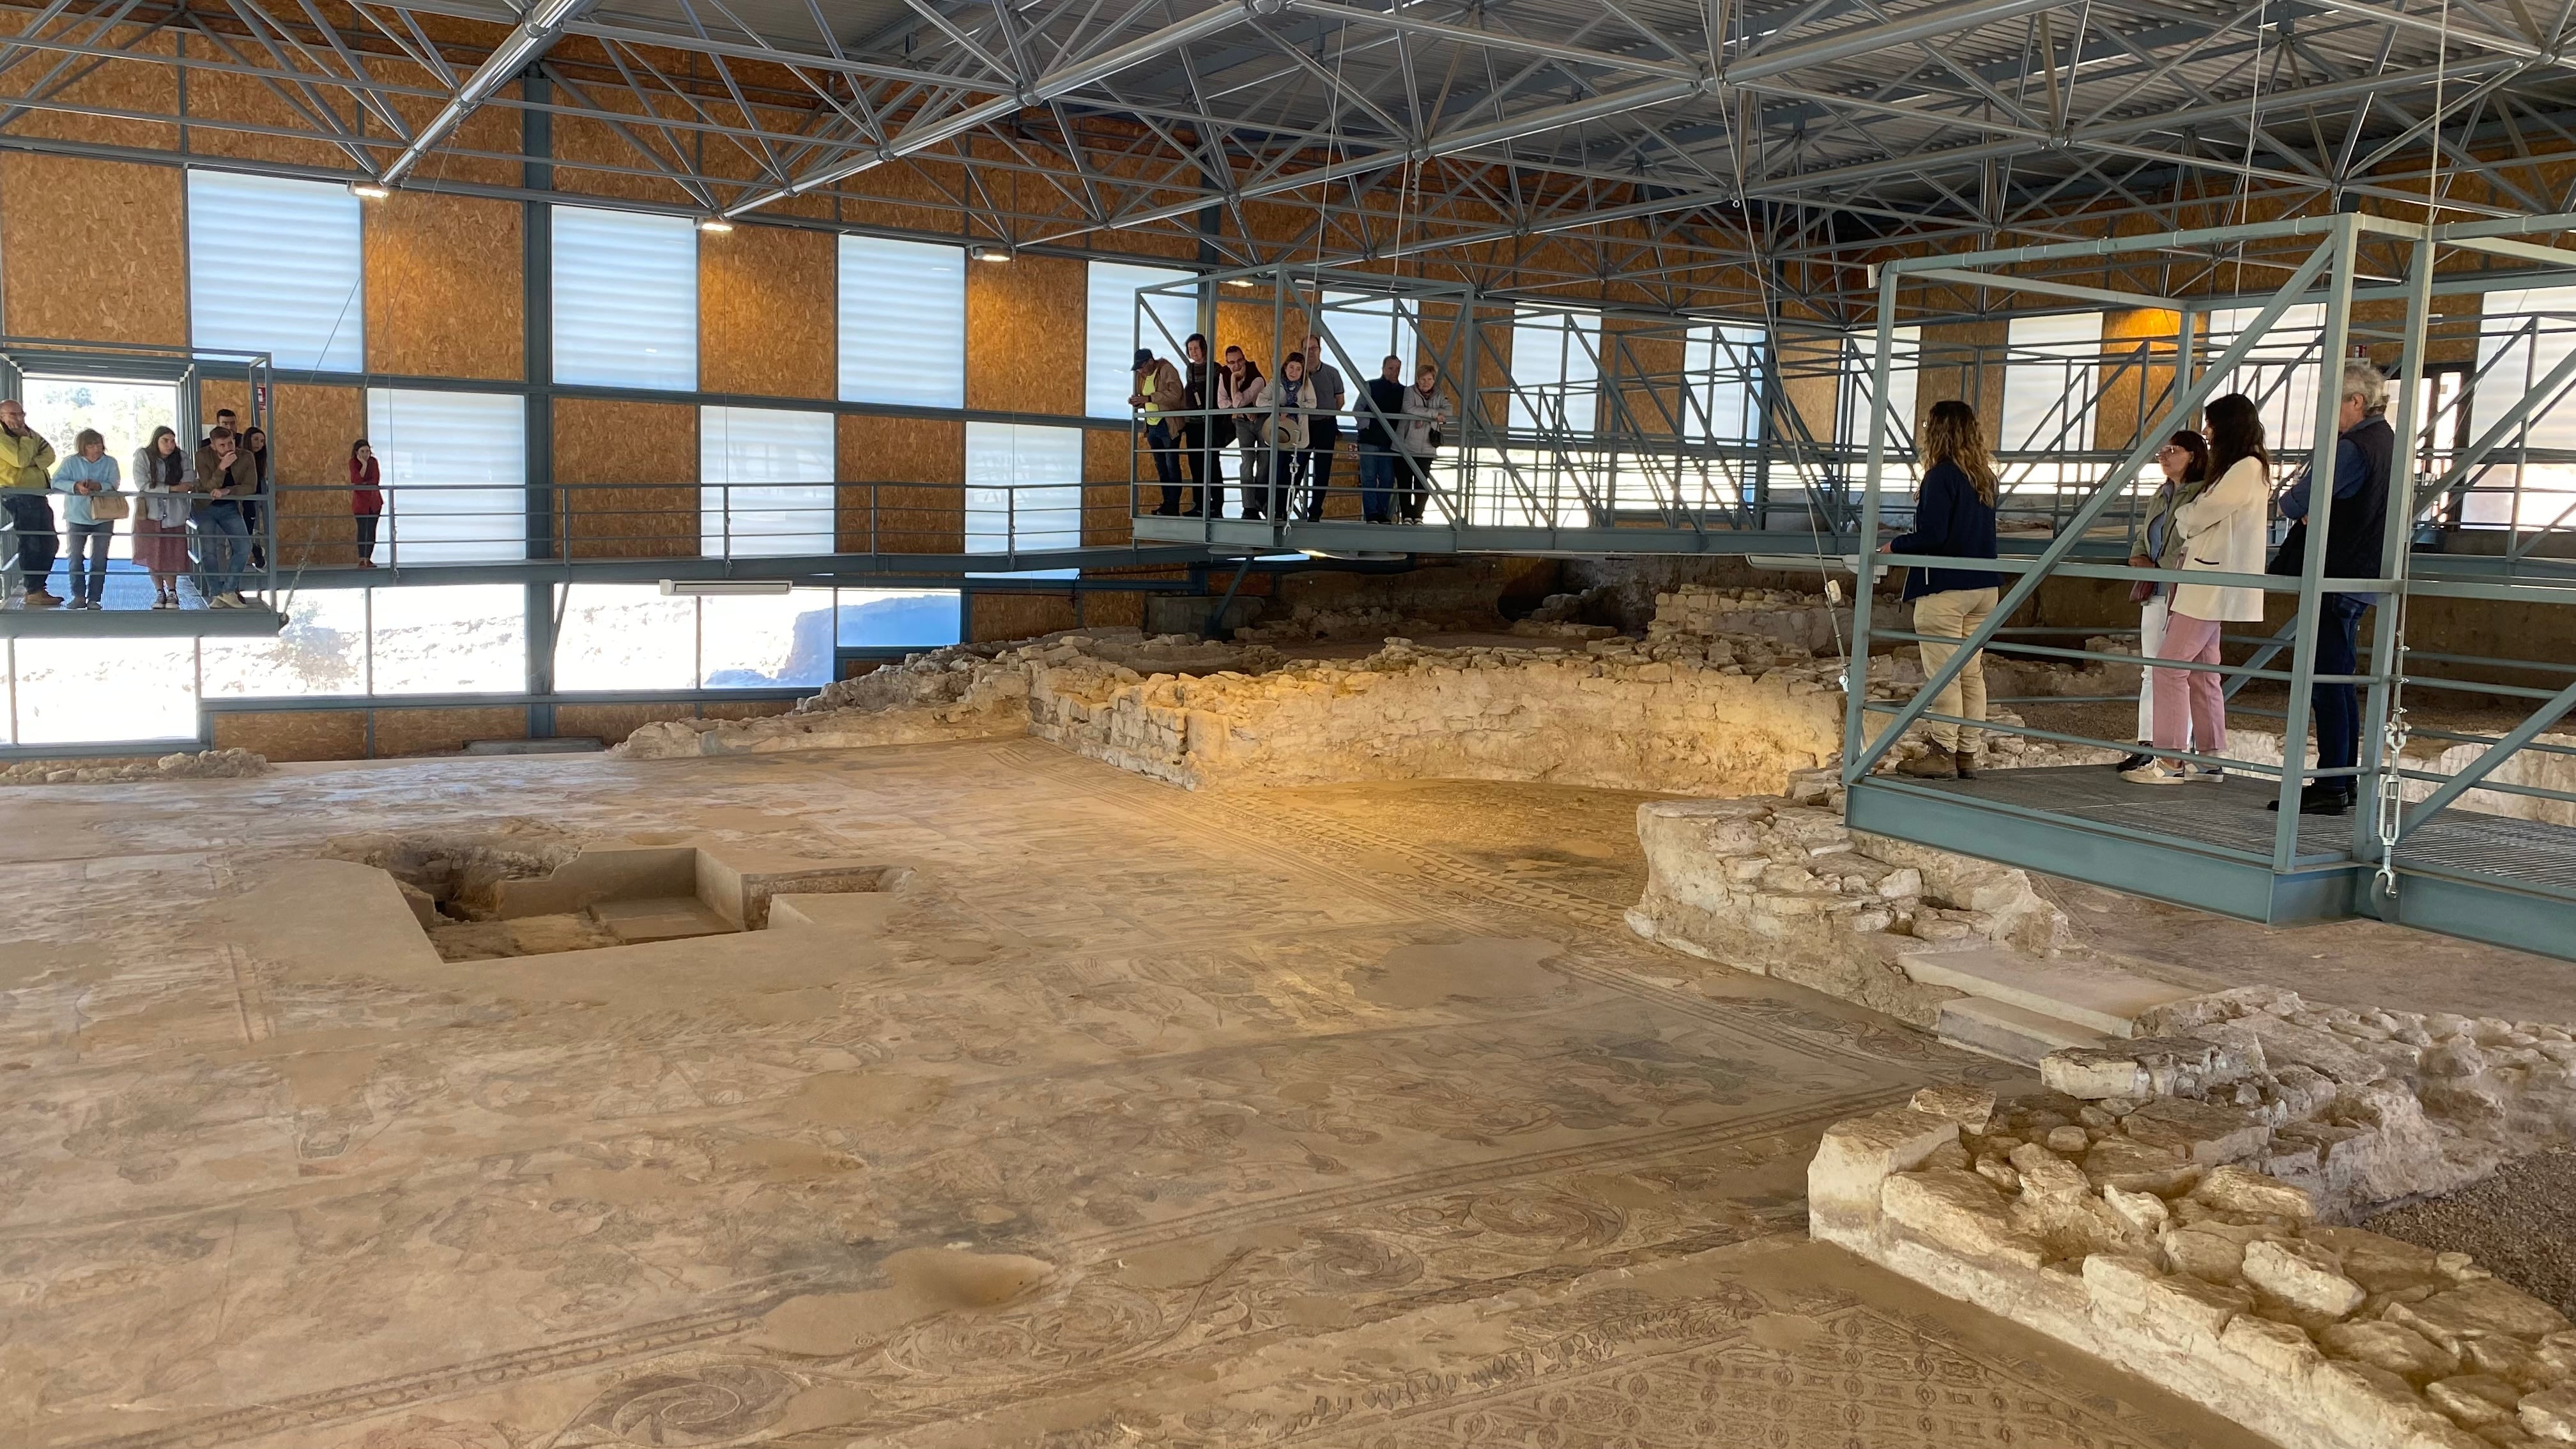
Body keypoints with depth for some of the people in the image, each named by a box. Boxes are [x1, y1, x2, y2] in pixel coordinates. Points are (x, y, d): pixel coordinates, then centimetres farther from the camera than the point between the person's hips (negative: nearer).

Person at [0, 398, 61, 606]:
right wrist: (25, 438, -7)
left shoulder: (29, 433, 17)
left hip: (39, 494, 8)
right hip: (20, 497, -8)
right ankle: (34, 592, -4)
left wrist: (34, 463, -14)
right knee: (31, 544, -7)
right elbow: (20, 459, -20)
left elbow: (49, 454, 4)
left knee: (50, 543, 12)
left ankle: (33, 583, 22)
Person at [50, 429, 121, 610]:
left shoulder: (110, 463, 2)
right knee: (76, 557, 0)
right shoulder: (71, 462, 0)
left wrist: (97, 485, -31)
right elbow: (57, 481, -10)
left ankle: (93, 598, 8)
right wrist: (76, 486, -28)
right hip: (78, 517, 0)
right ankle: (79, 596, 8)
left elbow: (113, 485, -11)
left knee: (99, 559, 2)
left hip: (103, 518, 0)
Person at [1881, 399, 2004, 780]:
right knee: (1972, 673, 11)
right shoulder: (1985, 477, 10)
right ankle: (1967, 753, 15)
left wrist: (1895, 545, -4)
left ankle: (1943, 754, 0)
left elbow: (1932, 535, -20)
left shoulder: (1942, 475, -14)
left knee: (1943, 675, -3)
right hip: (1983, 586, 8)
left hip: (1944, 588, -8)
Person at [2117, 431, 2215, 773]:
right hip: (2154, 593, 9)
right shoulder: (2162, 494, 17)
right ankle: (2147, 747, 17)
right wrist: (2139, 557, 4)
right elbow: (2143, 536, 25)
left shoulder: (2204, 494, -10)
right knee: (2151, 671, 11)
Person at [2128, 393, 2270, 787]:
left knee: (2170, 666, -12)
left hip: (2212, 585, -10)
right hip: (2207, 583, 10)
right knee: (2201, 670, 12)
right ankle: (2210, 758, 16)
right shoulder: (2238, 469, 21)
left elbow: (2196, 516, -11)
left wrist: (2181, 513, 8)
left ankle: (2169, 761, -12)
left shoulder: (2247, 468, -11)